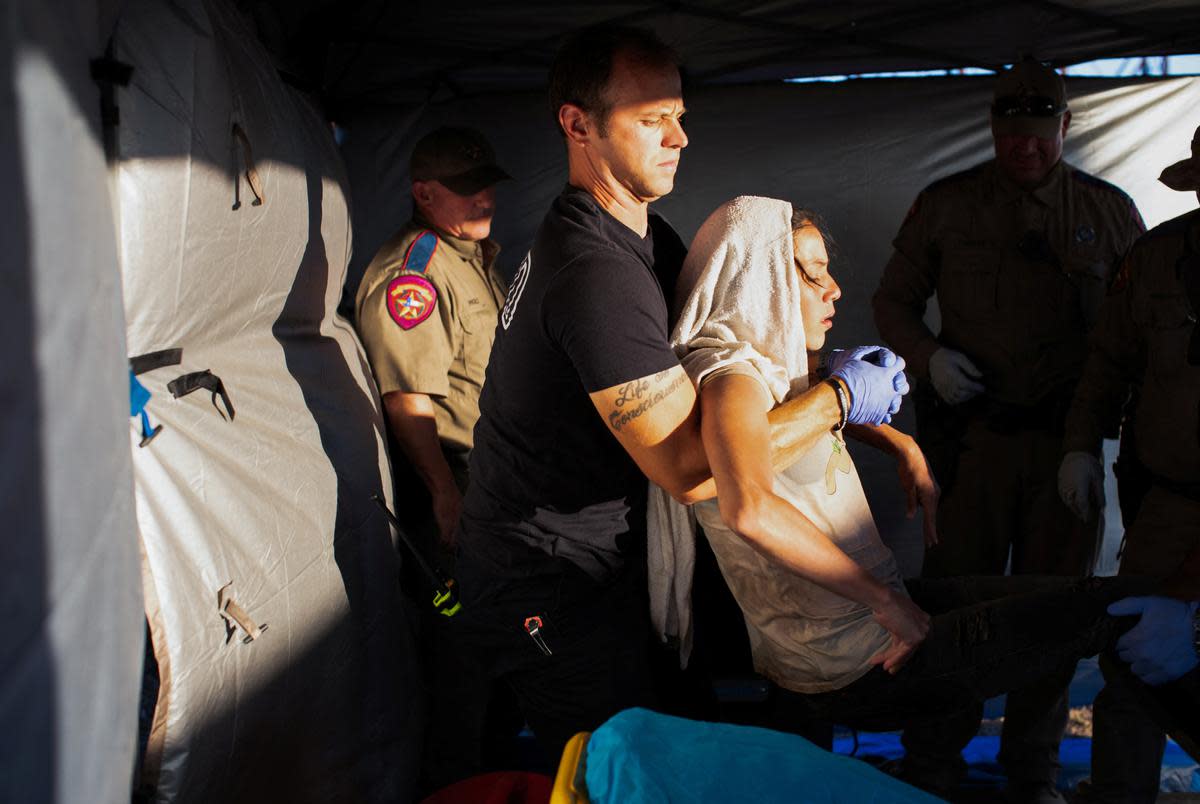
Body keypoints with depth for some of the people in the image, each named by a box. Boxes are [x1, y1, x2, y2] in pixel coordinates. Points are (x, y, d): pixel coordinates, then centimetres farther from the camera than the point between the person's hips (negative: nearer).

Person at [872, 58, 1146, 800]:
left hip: (1069, 439, 1)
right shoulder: (946, 205, 1)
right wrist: (928, 356, -13)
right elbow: (894, 301, 7)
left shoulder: (1109, 210, 4)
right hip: (973, 434, -1)